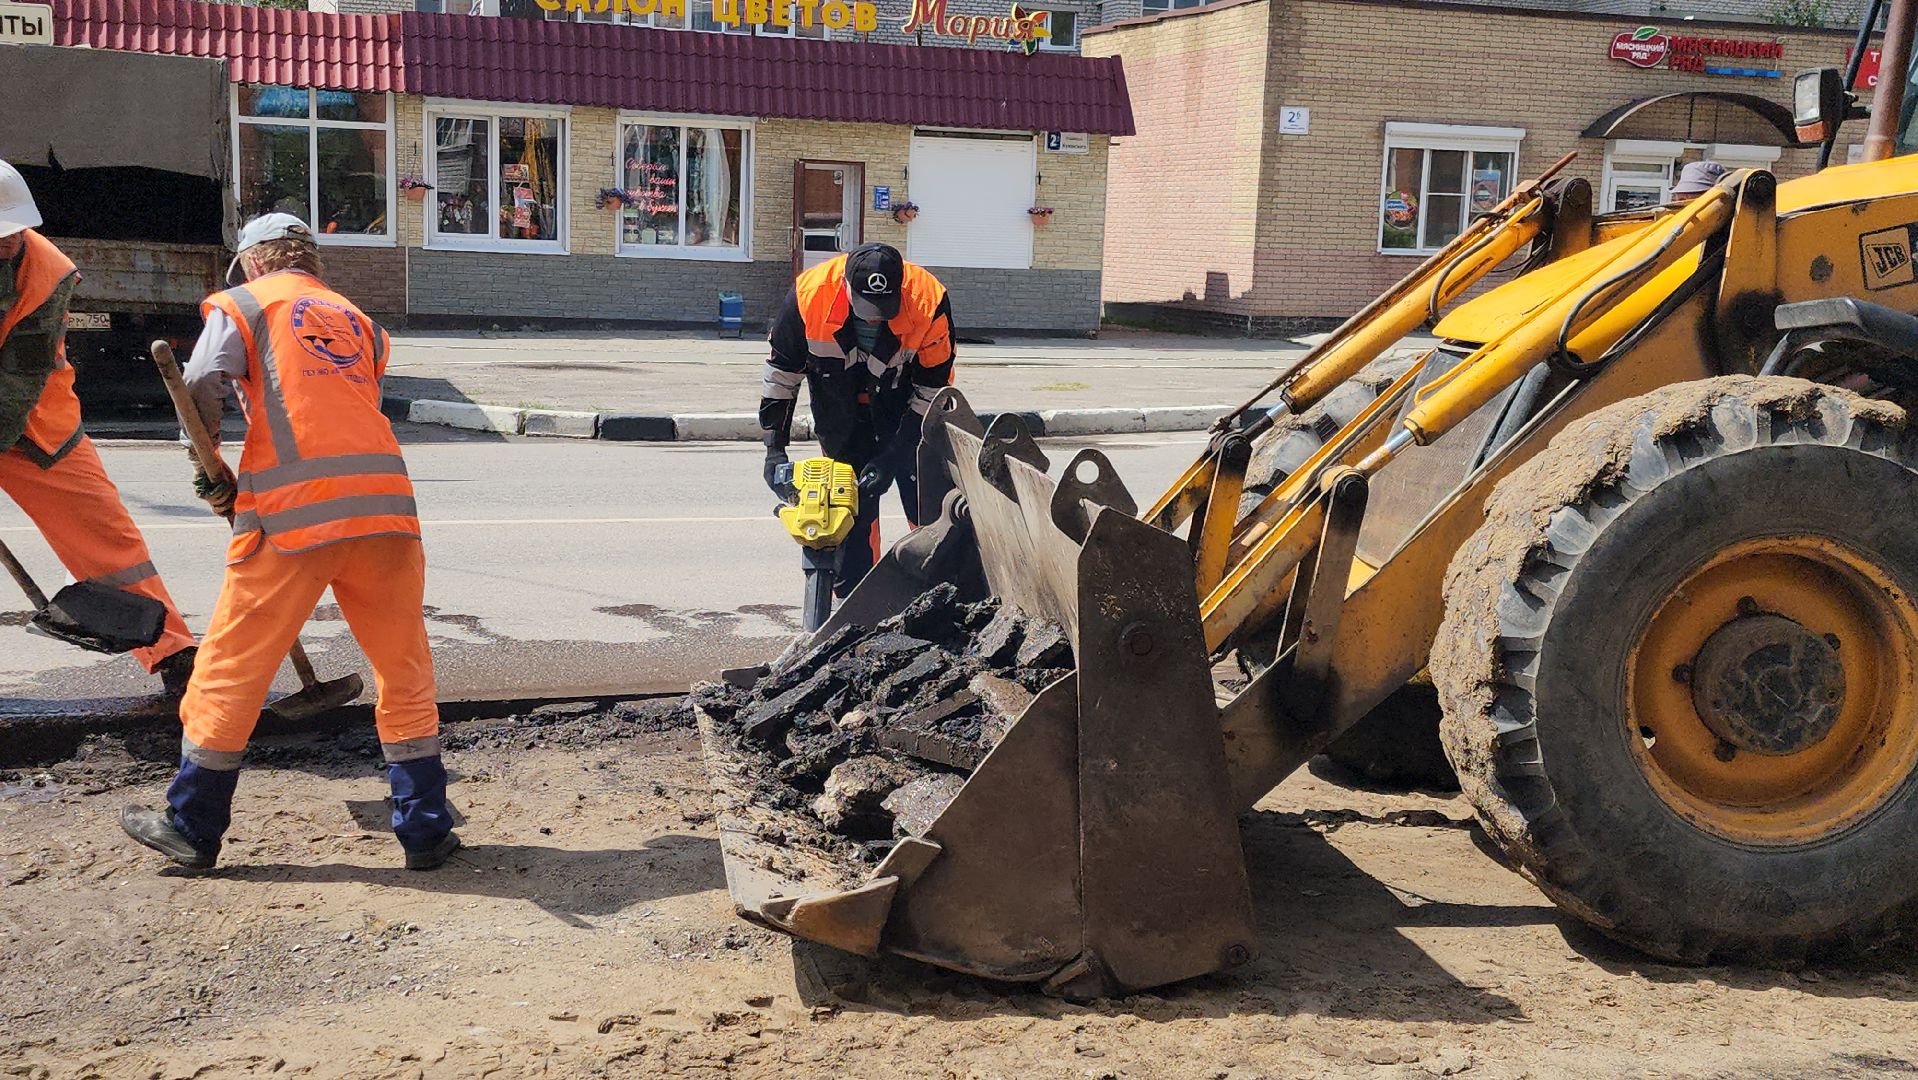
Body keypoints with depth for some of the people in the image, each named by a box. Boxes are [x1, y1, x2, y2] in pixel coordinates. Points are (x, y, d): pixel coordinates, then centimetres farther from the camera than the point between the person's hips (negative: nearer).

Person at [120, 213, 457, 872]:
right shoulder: (359, 321, 25)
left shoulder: (241, 305, 12)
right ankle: (425, 832, 13)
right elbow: (353, 416, 19)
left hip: (293, 511, -3)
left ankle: (192, 828, 19)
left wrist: (214, 477, 9)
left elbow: (200, 391, -5)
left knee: (231, 670, 9)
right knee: (404, 673, 12)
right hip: (385, 502, 4)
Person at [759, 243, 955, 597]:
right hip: (840, 405, 1)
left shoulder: (929, 302, -31)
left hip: (903, 400, -1)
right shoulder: (809, 294, -28)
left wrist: (891, 458, -22)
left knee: (926, 505, -6)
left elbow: (932, 390, -20)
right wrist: (775, 450, -16)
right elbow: (781, 372, -13)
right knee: (852, 500, -3)